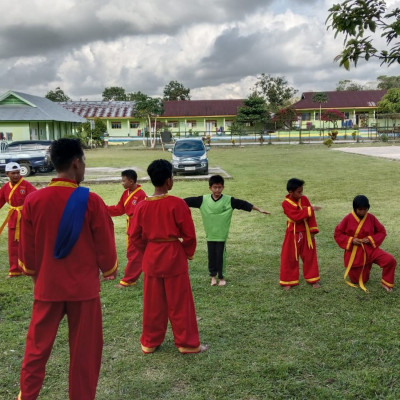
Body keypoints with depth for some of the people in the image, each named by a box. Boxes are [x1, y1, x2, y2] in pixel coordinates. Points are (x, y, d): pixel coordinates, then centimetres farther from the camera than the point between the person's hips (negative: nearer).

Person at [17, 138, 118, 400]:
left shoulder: (34, 200, -6)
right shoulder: (91, 201, -15)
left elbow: (27, 248, 4)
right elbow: (105, 244, -6)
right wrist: (109, 269, 13)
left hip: (47, 286, 3)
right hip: (84, 287, -3)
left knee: (37, 346, 18)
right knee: (85, 350, 11)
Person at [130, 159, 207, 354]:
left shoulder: (142, 205, -2)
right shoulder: (177, 203, -15)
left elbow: (136, 236, 3)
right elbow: (189, 234, -10)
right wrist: (188, 253, 7)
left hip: (151, 257, 4)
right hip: (174, 256, -4)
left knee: (153, 303, 16)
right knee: (180, 303, 8)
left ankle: (150, 342, 27)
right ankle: (187, 343, 18)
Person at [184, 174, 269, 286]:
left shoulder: (229, 200, -7)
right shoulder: (203, 200, -4)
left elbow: (243, 204, -9)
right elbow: (189, 201, -3)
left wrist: (259, 209, -11)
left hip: (222, 235, -1)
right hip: (210, 235, 2)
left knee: (220, 256, 6)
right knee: (211, 256, 10)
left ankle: (221, 277, 22)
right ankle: (213, 276, 27)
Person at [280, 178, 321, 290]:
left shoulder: (304, 199, -2)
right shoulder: (286, 204, -15)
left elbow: (311, 215, 0)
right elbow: (296, 216, -27)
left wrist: (313, 230, -4)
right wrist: (310, 209, -29)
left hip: (306, 232, 4)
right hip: (293, 234, -4)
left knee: (310, 256, 11)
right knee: (289, 258, 4)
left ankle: (313, 279, 24)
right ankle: (288, 281, 17)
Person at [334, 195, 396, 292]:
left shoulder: (371, 218, -6)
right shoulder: (348, 219, -11)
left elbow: (382, 232, 4)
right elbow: (337, 234, -4)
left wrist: (371, 239, -14)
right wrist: (351, 240, -18)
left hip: (370, 249, 1)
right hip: (353, 253, -1)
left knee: (390, 260, -23)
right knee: (356, 280, 7)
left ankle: (386, 283, 1)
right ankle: (353, 271, 43)